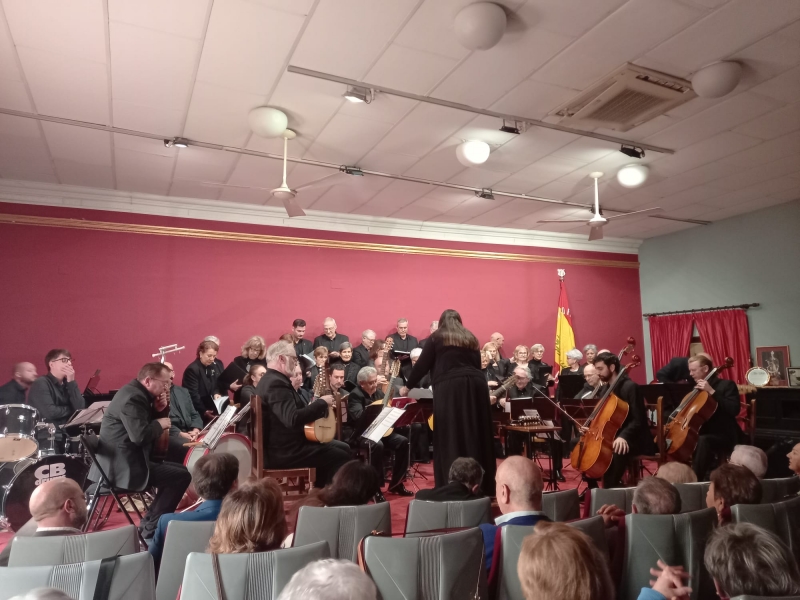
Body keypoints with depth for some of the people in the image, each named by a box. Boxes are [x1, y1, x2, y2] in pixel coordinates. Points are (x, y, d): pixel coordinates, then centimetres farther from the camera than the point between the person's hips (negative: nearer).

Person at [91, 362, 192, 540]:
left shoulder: (136, 393, 11)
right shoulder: (132, 397, -21)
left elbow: (146, 424, 18)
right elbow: (141, 436, -31)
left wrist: (157, 410, 0)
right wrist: (159, 424, -13)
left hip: (127, 459, 11)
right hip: (123, 465, -11)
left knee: (176, 470, 18)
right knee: (182, 476, -14)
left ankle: (149, 524, 20)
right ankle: (150, 530, -3)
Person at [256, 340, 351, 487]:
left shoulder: (273, 380, 12)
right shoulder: (276, 384, -22)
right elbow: (293, 419, -33)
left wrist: (318, 406, 2)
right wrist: (321, 403, -22)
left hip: (285, 444, 11)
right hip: (283, 451, -11)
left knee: (343, 448, 12)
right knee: (340, 456, -13)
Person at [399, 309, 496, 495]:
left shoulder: (436, 337, 10)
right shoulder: (471, 338, 22)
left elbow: (422, 365, 8)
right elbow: (477, 365, 20)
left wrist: (408, 386, 19)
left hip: (450, 387, -4)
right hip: (475, 384, 4)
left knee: (451, 437, -1)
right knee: (476, 434, 10)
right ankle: (481, 486, 16)